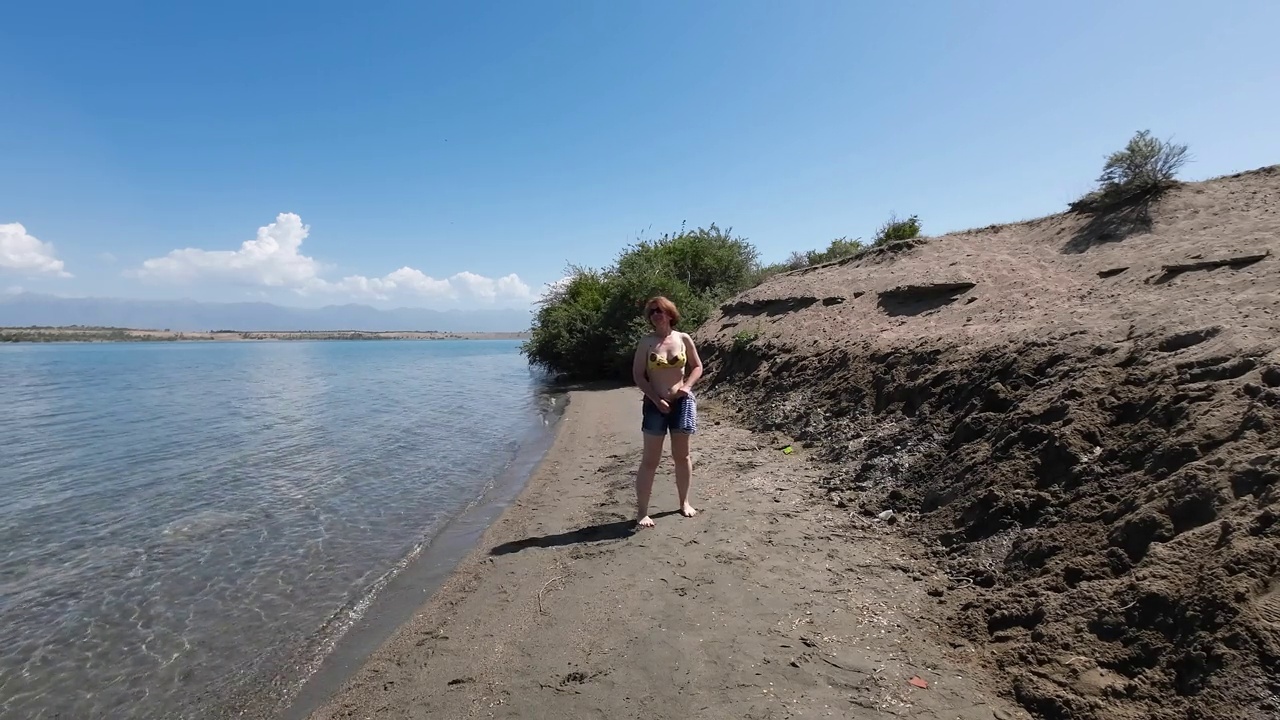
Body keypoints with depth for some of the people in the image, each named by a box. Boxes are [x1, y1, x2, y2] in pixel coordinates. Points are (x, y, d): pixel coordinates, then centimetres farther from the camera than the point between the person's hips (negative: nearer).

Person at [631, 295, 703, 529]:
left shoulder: (684, 339, 2)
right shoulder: (646, 342, -3)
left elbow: (697, 367, 10)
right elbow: (637, 375, -4)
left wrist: (687, 386, -8)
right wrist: (656, 399, -12)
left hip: (682, 402, 2)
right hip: (655, 404, -2)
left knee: (682, 455, 11)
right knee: (650, 460, -2)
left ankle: (684, 502, 28)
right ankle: (642, 512, 4)